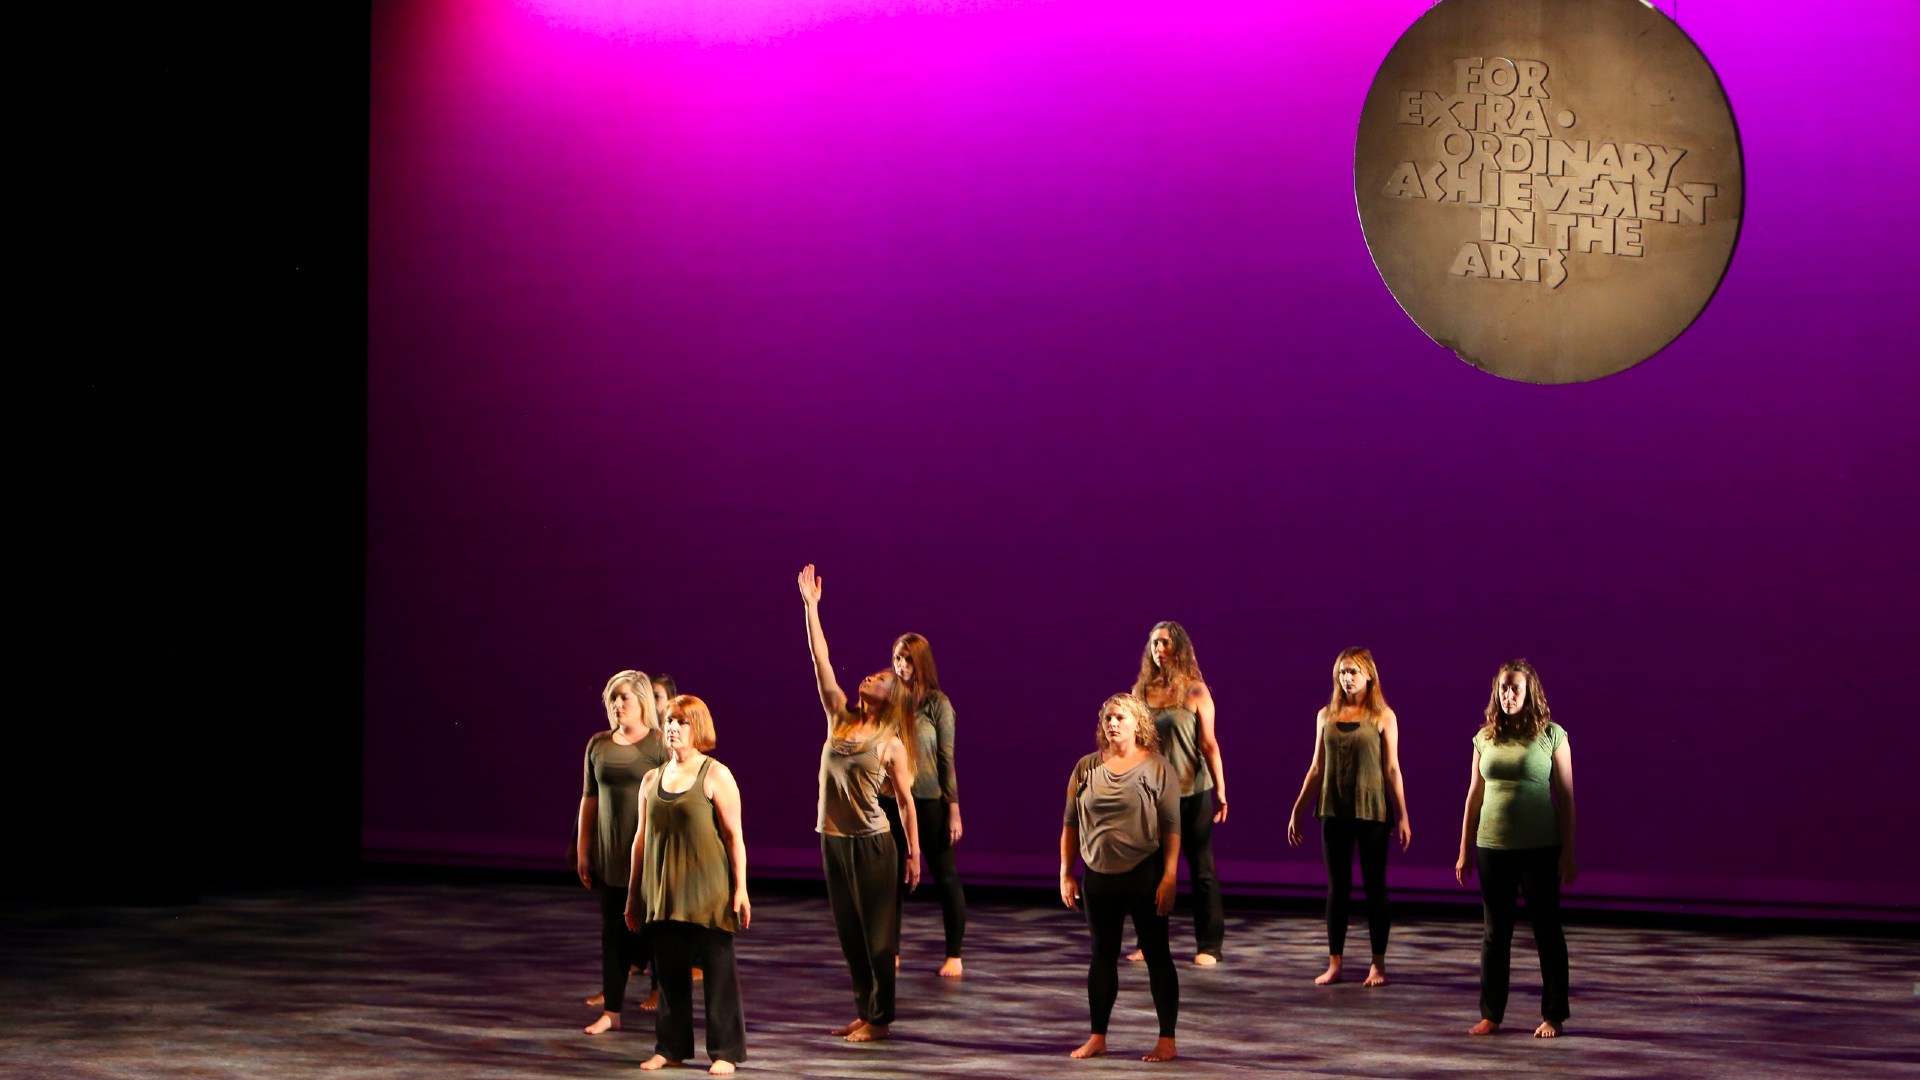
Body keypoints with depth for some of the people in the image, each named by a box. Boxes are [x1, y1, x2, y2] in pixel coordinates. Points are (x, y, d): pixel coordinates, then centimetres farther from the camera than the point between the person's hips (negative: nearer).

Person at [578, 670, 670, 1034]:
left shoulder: (660, 746, -7)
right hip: (609, 854, 5)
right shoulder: (598, 744, 9)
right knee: (612, 930, 8)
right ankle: (611, 1011, 14)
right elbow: (589, 798, 13)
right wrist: (582, 850, 13)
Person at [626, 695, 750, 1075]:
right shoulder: (652, 780, 12)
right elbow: (642, 837, 15)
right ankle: (671, 1047, 19)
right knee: (669, 968, 8)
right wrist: (634, 893, 15)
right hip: (662, 890, 5)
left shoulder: (715, 776, -3)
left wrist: (740, 888, -11)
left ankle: (725, 1051, 5)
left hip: (707, 891, -5)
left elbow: (734, 835, -6)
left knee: (718, 967, -1)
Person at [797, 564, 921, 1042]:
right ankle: (863, 1012, 20)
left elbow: (906, 801, -2)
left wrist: (914, 852, -5)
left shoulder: (892, 744, -5)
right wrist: (810, 605, -4)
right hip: (833, 837, 5)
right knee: (848, 931, 11)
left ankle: (880, 1019, 8)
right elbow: (820, 660, 1)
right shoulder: (840, 718, 6)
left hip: (871, 841, -5)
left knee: (877, 933, 1)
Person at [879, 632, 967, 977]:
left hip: (929, 802, -3)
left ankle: (954, 956, 12)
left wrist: (954, 809, -8)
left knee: (946, 877, 4)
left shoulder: (937, 703, -7)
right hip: (890, 802, 3)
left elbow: (947, 759, -6)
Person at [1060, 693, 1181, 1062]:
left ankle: (1167, 1041, 8)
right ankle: (1097, 1038, 20)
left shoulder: (1158, 769, -5)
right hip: (1099, 876, 4)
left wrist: (1169, 877, -14)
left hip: (1144, 875, -4)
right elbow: (1071, 824, 9)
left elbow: (1171, 827, -8)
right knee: (1102, 956, 11)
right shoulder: (1087, 768, 5)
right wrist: (1066, 874, 6)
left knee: (1156, 955, 2)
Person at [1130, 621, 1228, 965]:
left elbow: (1209, 744, -7)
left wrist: (1221, 790, -13)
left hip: (1192, 792, -4)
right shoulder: (1141, 691, 5)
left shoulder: (1195, 692, -5)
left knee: (1201, 869, 2)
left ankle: (1209, 946, 7)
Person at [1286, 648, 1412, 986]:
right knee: (1337, 886, 6)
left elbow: (1392, 769, -3)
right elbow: (1317, 769, 11)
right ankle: (1334, 964, 10)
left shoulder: (1383, 717, -2)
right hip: (1334, 812, 3)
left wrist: (1402, 815, -7)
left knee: (1374, 886, 3)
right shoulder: (1326, 716, 7)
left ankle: (1378, 965, 10)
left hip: (1372, 810, -3)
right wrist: (1297, 810, 10)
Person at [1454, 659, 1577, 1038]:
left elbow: (1566, 797, -3)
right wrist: (1464, 851, 10)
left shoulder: (1552, 735, -4)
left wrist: (1569, 852, -8)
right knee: (1495, 932, 8)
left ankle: (1553, 1016, 12)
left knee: (1547, 931, 5)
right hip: (1492, 849, 3)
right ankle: (1490, 1014, 15)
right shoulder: (1485, 737, 6)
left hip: (1540, 850, -3)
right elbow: (1475, 794, 11)